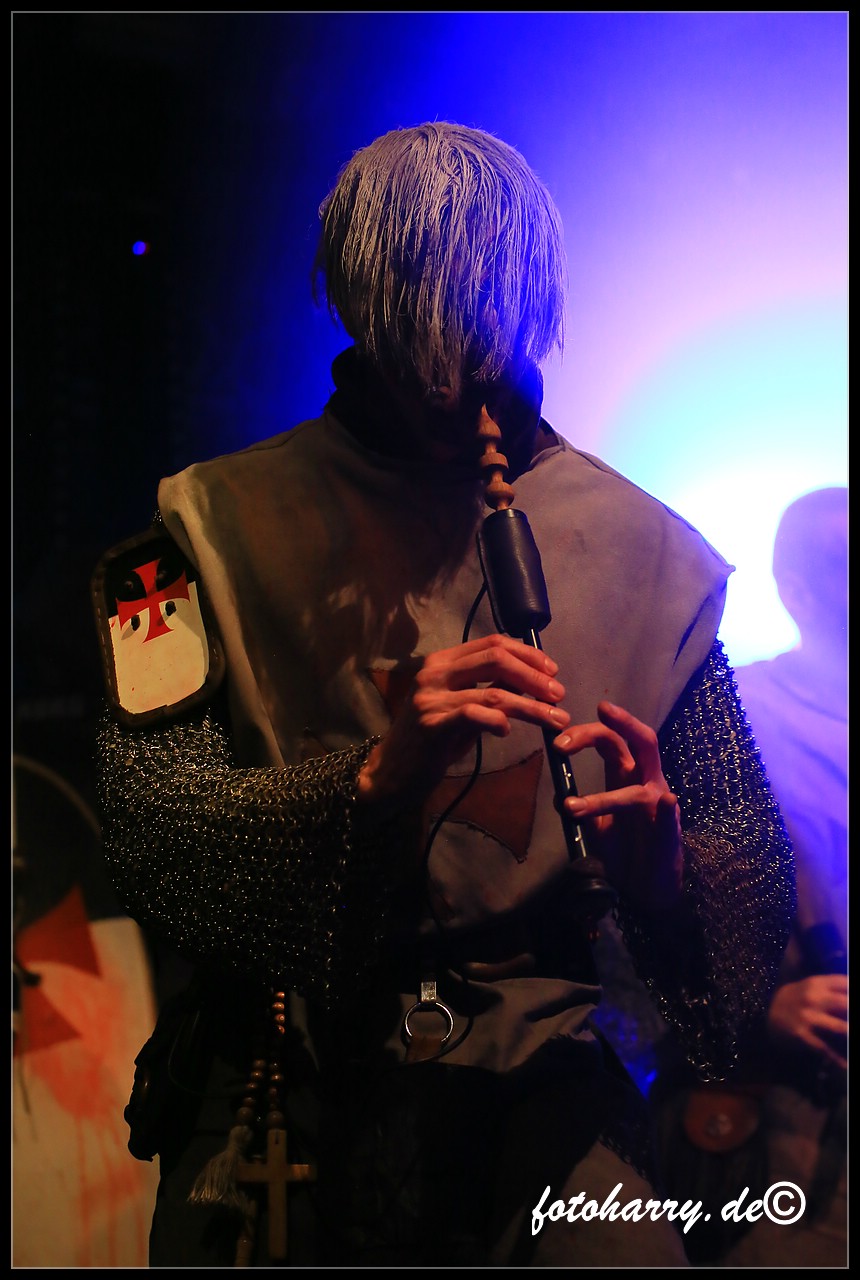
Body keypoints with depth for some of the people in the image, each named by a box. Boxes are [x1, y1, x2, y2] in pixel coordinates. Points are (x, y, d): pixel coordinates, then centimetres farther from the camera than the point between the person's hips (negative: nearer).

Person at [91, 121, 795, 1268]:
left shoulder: (642, 550, 5)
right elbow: (148, 826, -9)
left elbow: (759, 877, 6)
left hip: (537, 1079, 1)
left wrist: (662, 860, -17)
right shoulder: (222, 523, 3)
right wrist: (373, 779, -25)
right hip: (280, 1078, 0)